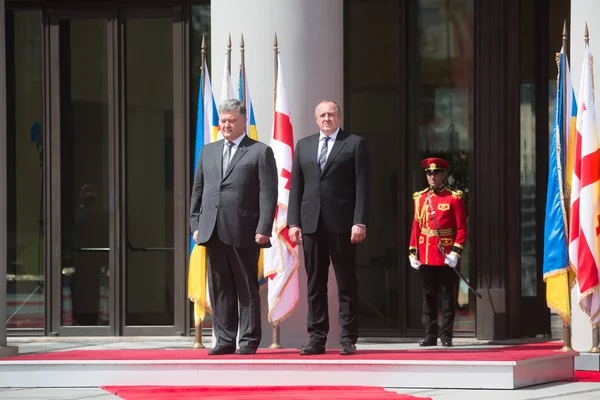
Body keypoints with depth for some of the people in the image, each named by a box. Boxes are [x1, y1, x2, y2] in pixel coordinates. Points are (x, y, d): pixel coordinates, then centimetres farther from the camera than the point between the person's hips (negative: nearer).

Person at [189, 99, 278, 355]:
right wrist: (196, 224, 8)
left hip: (244, 231, -5)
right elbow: (198, 190, 18)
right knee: (220, 288, 6)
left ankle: (249, 341, 5)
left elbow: (268, 193, -5)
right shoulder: (208, 152, 17)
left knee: (247, 288, 0)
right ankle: (224, 339, 10)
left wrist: (264, 229, -12)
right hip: (213, 231, 5)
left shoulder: (260, 152, 1)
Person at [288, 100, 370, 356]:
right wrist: (293, 222, 4)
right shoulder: (304, 145, 15)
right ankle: (317, 339, 8)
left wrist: (360, 222, -11)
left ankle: (348, 339, 2)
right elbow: (296, 186, 13)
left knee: (347, 284, 0)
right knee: (315, 284, 5)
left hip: (342, 225, -4)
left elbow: (362, 187, -3)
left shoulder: (354, 144, 3)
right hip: (311, 224, 4)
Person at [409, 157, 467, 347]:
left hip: (446, 257, -4)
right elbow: (416, 227, 12)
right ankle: (430, 335, 10)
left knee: (447, 296, 0)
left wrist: (455, 252, -12)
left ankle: (446, 335, 5)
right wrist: (412, 253, 5)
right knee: (428, 297, 5)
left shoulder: (454, 198, -1)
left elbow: (462, 229, -3)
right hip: (425, 257, 4)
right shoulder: (420, 198, 10)